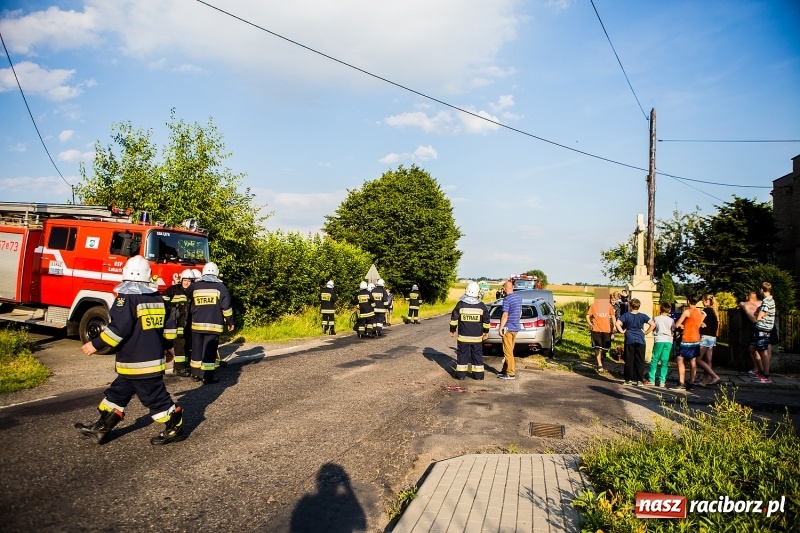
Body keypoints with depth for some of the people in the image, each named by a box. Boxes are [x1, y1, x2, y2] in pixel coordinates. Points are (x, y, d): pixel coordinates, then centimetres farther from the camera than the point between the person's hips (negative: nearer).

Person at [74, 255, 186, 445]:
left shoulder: (127, 297, -16)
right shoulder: (158, 298, 8)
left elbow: (119, 328, -22)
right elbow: (169, 326, 14)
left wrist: (96, 344, -12)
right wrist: (165, 346, 28)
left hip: (136, 362, -9)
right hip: (154, 358, 9)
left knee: (155, 397, 1)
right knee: (117, 392, 19)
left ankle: (175, 428, 9)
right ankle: (100, 428, 27)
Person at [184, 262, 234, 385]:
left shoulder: (195, 286, 4)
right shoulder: (220, 287, -4)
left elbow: (187, 295, 25)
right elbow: (226, 306, -6)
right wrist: (230, 322, 3)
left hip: (197, 324, 3)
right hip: (214, 325, -3)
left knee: (197, 348, 14)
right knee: (209, 350, -1)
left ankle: (196, 374, 23)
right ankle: (207, 377, -1)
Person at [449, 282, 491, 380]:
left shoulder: (460, 304, -7)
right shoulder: (482, 306, -2)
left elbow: (454, 318, -1)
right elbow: (486, 320, 5)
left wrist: (452, 330, 10)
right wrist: (486, 332, 17)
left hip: (463, 336, -1)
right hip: (477, 337, 1)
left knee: (462, 353, 7)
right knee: (477, 354, 10)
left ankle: (461, 373, 9)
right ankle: (478, 374, 14)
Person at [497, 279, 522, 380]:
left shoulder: (507, 299, -17)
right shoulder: (518, 298, 10)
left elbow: (505, 316, -20)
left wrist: (500, 328, -15)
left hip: (508, 328, -9)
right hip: (516, 328, 9)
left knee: (508, 351, -2)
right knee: (509, 350, 16)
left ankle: (511, 373, 0)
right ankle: (505, 370, 25)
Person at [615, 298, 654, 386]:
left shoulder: (626, 315, -2)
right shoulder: (642, 316, 0)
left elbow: (617, 324, -13)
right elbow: (653, 324, -7)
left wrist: (622, 331, -1)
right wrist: (646, 332, 1)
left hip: (629, 341, 0)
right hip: (640, 341, 0)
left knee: (629, 361, 6)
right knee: (640, 361, 5)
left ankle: (629, 380, 10)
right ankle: (639, 380, 5)